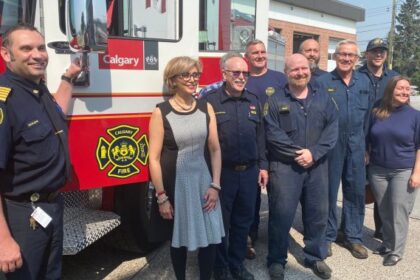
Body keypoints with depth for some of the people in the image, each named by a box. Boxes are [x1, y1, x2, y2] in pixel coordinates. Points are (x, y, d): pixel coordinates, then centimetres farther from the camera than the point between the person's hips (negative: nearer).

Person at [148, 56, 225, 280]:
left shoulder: (206, 108, 3)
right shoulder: (161, 112, -8)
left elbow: (215, 149, 4)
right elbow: (154, 158, -9)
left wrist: (215, 185, -2)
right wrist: (161, 197, -10)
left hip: (204, 181, 3)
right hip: (175, 184, -3)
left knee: (210, 238, 7)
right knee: (179, 240, 13)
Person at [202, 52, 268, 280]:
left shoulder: (253, 100, 10)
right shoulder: (210, 100, -8)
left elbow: (260, 136, 14)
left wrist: (262, 165, 9)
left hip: (249, 172, 5)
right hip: (222, 172, -5)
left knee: (243, 221, 15)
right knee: (220, 222, 9)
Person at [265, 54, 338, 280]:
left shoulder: (324, 98, 9)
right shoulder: (275, 101, -1)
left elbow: (332, 129, 1)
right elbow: (272, 134, -10)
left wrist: (313, 153, -12)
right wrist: (297, 153, -15)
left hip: (317, 166, 4)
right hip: (284, 166, -3)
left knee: (318, 213, 12)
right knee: (281, 214, 1)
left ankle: (315, 256, 32)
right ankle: (276, 260, 19)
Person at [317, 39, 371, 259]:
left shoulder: (364, 82, 10)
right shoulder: (322, 82, -3)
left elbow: (367, 115, 11)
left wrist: (365, 143, 8)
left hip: (356, 145, 4)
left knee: (356, 191, 10)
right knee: (328, 192, 6)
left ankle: (353, 237, 25)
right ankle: (327, 236, 22)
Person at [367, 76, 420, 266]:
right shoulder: (376, 113, 4)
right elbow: (369, 141, 11)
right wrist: (367, 162, 6)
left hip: (404, 171, -3)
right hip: (378, 170, 3)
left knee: (399, 211, -1)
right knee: (384, 211, 10)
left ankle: (396, 251, 10)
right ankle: (388, 244, 26)